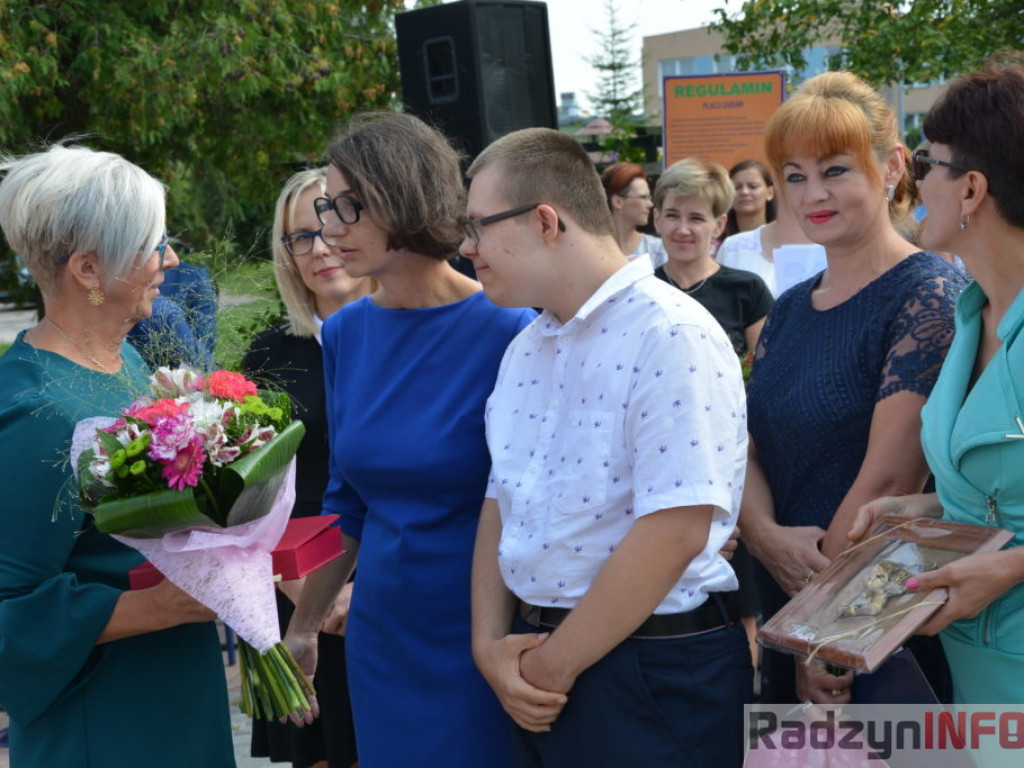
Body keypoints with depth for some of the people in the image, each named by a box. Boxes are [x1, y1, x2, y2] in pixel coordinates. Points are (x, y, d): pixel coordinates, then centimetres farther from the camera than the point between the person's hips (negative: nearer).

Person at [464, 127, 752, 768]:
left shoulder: (672, 336, -16)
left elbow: (674, 530, -22)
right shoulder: (525, 350, 9)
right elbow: (499, 504, 11)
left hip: (654, 683, -7)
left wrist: (554, 667, -15)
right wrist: (490, 642, -2)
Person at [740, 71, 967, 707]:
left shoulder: (929, 295, -15)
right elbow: (745, 447, 5)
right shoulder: (791, 309, 8)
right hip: (789, 613, 7)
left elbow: (889, 477, -20)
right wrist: (766, 535, -15)